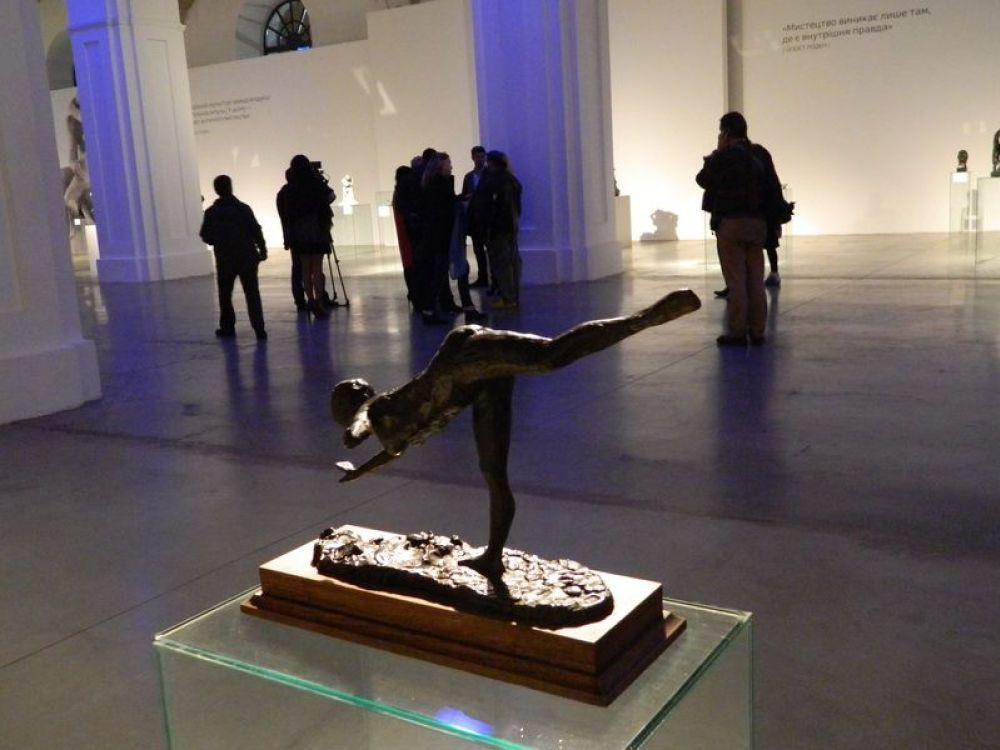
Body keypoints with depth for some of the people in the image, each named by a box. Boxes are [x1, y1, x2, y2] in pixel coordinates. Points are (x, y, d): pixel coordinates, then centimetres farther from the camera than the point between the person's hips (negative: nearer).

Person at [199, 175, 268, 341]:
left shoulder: (211, 212, -4)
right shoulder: (243, 208, -7)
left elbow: (206, 237, 0)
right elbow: (256, 232, -5)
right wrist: (262, 249, 9)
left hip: (225, 260, 0)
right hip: (247, 258, 0)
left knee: (225, 294, 16)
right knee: (252, 294, 3)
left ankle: (227, 327, 21)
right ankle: (259, 329, -5)